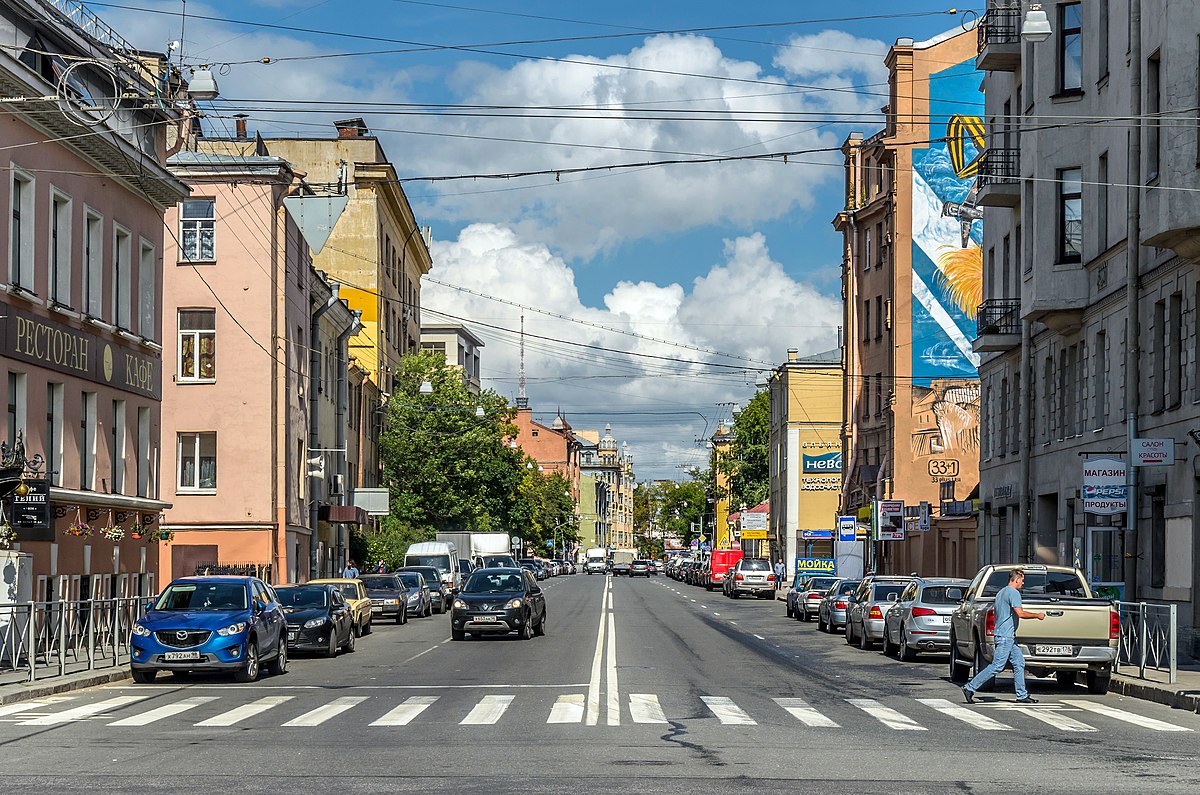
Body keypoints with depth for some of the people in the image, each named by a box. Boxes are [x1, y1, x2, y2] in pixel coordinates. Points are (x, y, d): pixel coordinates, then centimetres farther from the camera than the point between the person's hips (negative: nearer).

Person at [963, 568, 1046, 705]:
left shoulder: (1001, 592, 18)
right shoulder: (1013, 592, -12)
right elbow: (1020, 613, -21)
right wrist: (1037, 615, -9)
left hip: (1009, 636, 11)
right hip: (1005, 636, -11)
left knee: (1019, 663, 8)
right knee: (997, 666, -11)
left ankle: (1022, 695, 8)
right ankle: (970, 688, -10)